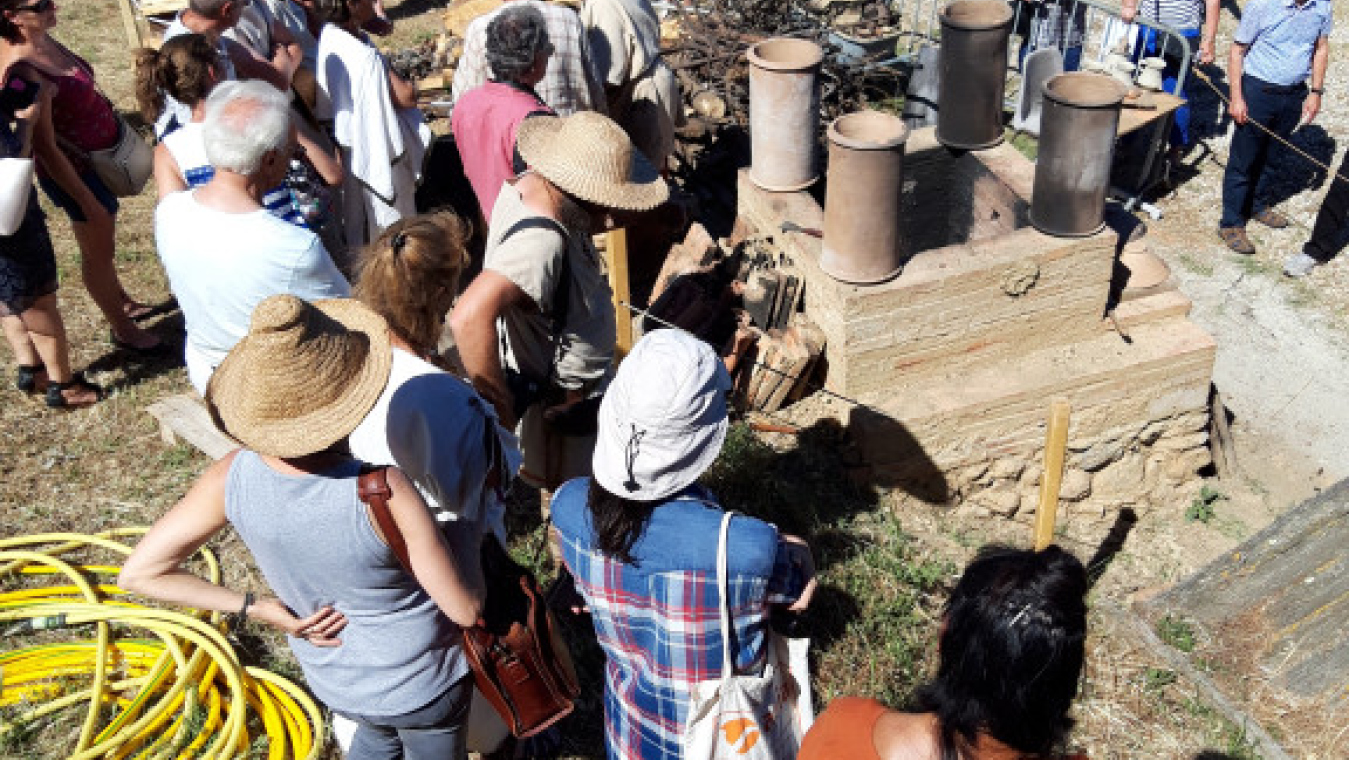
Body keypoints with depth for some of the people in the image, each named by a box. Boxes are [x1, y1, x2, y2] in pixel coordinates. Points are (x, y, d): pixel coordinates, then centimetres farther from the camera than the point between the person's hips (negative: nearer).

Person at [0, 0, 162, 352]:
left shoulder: (41, 38, -7)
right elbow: (46, 150, -27)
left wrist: (114, 121, 20)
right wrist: (87, 202, -21)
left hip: (102, 154, 8)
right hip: (79, 172, -8)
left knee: (103, 243, 29)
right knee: (98, 252, 14)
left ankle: (120, 300, 53)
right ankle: (122, 330, 34)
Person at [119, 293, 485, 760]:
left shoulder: (233, 477, -24)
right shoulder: (383, 492, -38)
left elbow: (139, 573, -14)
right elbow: (465, 610, -28)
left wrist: (258, 609, -11)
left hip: (332, 683, 4)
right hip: (421, 687, -3)